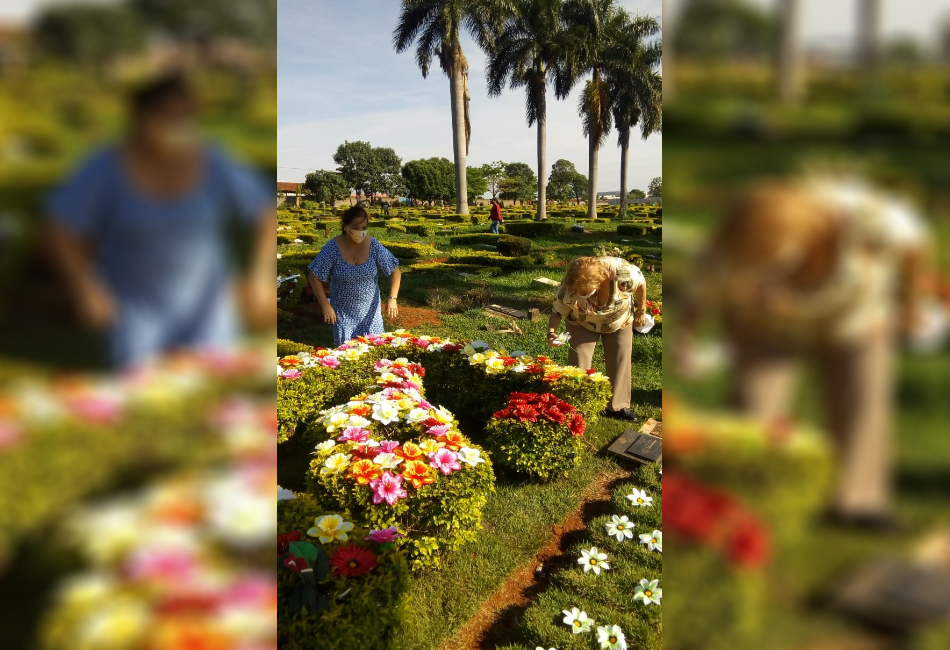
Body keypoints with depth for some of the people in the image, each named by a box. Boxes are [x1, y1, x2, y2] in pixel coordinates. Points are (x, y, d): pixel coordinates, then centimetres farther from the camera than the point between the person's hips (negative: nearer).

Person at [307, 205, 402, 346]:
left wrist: (392, 298, -14)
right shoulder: (332, 248, -16)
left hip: (369, 311, 1)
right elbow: (314, 277, -11)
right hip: (343, 312, -1)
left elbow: (395, 271, -4)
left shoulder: (374, 246, -12)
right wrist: (325, 305, -14)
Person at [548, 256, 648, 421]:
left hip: (620, 320, 1)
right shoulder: (568, 288, -37)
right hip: (582, 323, -1)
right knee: (578, 363, -8)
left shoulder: (622, 272, -40)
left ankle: (618, 406, 18)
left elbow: (641, 283, -18)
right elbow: (557, 312, -22)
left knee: (621, 361, 3)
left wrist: (641, 312, -8)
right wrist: (551, 331, -41)